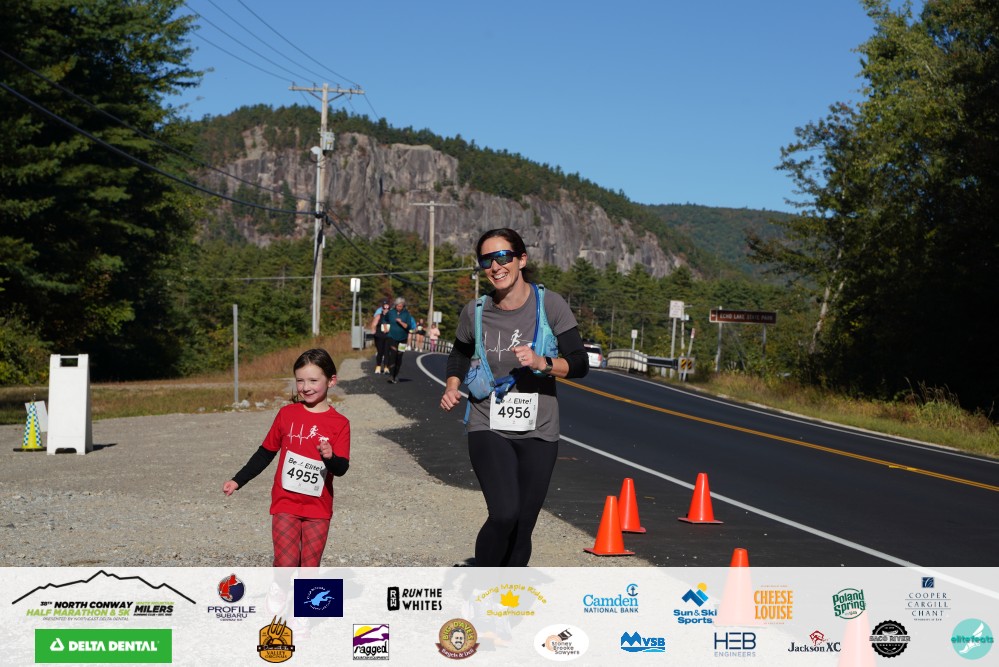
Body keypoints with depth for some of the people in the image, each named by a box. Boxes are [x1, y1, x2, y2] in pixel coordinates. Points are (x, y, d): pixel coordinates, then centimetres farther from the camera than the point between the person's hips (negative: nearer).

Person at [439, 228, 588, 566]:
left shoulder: (549, 304, -6)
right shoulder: (475, 311, -1)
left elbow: (579, 364, -7)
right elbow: (459, 353, 19)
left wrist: (542, 363, -25)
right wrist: (452, 386, 0)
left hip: (538, 433, 1)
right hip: (489, 428, -1)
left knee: (522, 529, 6)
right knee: (504, 515, -21)